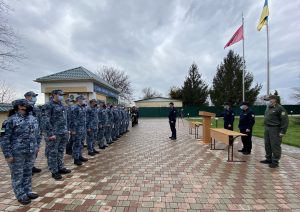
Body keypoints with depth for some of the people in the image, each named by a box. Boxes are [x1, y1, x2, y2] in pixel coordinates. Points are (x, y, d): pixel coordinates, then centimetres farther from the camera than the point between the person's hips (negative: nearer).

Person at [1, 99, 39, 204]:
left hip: (31, 152, 6)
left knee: (28, 173, 18)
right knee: (17, 175, 9)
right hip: (17, 153, -6)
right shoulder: (11, 120, -14)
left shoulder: (33, 118, 6)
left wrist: (35, 147, 15)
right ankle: (21, 196, 24)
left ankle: (28, 192, 34)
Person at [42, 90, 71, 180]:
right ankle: (54, 171, 16)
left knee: (60, 151, 16)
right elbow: (46, 120, -15)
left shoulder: (61, 105, 13)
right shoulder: (48, 105, -11)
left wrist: (66, 130, 15)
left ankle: (61, 168, 29)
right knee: (52, 153, 5)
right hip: (54, 133, -7)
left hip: (63, 133, 8)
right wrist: (50, 134, -18)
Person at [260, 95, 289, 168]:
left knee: (275, 146, -2)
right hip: (267, 128, 9)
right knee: (267, 145, 14)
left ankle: (275, 161, 8)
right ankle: (268, 159, 26)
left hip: (275, 129, -8)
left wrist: (283, 131, -18)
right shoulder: (268, 107, 14)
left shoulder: (280, 108, -12)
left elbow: (285, 120, -15)